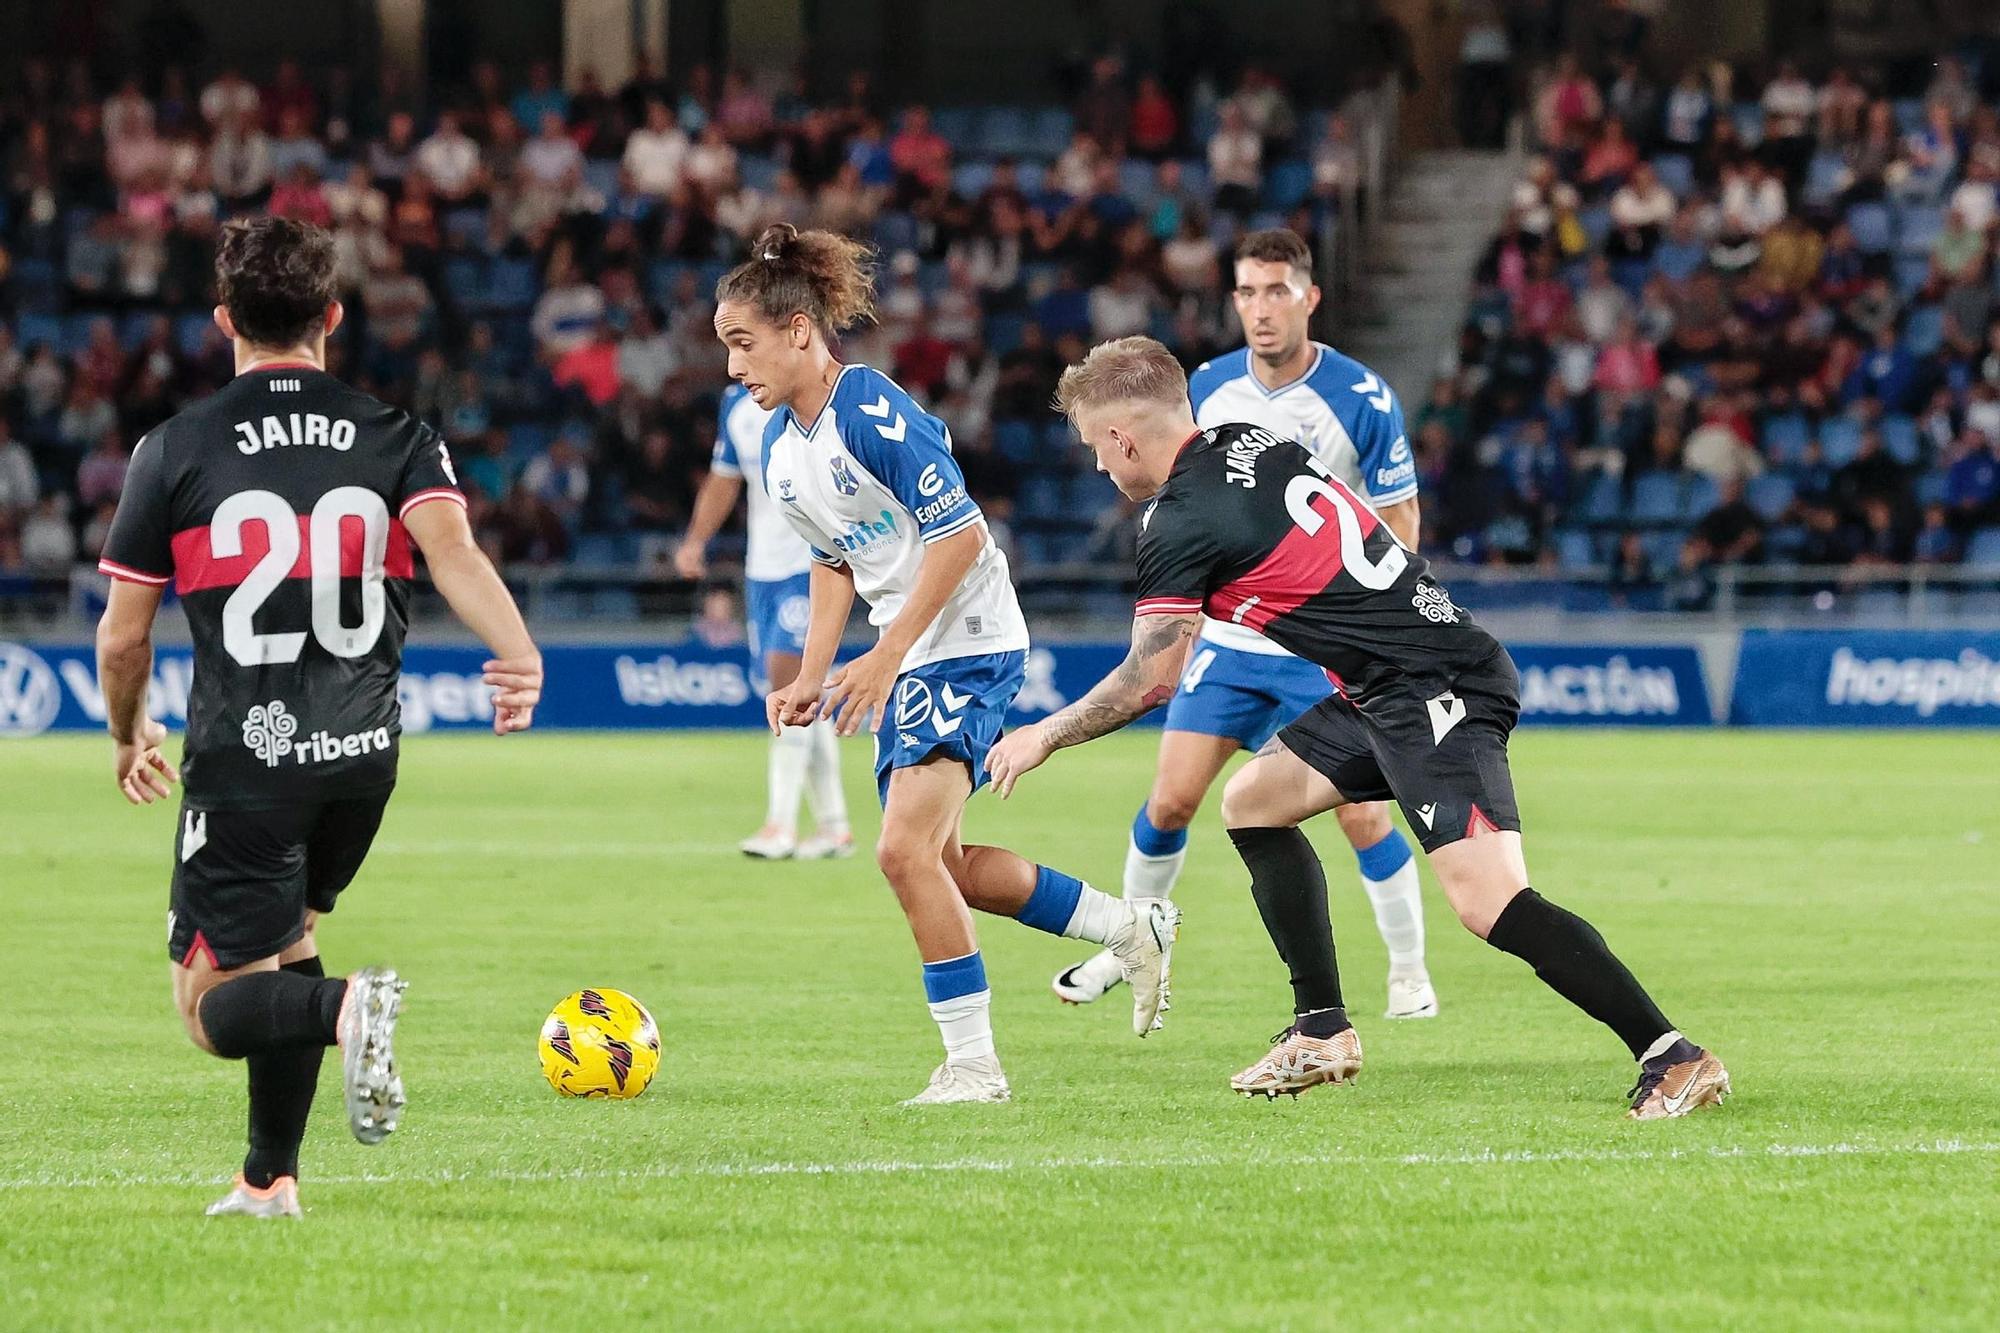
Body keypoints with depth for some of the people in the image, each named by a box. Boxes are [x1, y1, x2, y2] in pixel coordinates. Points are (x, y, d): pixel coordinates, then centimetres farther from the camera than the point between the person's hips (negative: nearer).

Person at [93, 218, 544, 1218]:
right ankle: (271, 1175, 26)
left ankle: (344, 1010, -30)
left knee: (216, 1004, 2)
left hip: (242, 758, -4)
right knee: (283, 940, 27)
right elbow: (451, 547, -16)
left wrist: (129, 738, 22)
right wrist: (518, 651, -26)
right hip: (363, 752, 4)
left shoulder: (174, 451, 1)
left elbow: (122, 636, 4)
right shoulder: (396, 439, 5)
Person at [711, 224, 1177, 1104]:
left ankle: (973, 1064, -10)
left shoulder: (874, 414, -21)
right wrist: (811, 677, 8)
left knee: (904, 849, -19)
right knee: (938, 865, 13)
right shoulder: (779, 445, 6)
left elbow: (960, 536, -22)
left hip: (968, 645, -10)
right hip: (908, 659, 10)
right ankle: (1132, 930, 28)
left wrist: (886, 658, -23)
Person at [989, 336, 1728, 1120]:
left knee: (1487, 902, -21)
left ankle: (1672, 1056, -24)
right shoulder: (1251, 443, 12)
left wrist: (1044, 738, 9)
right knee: (1253, 802, 19)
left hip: (1430, 690, -10)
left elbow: (1150, 680, -6)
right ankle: (1323, 1032, 20)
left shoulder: (1182, 520, -12)